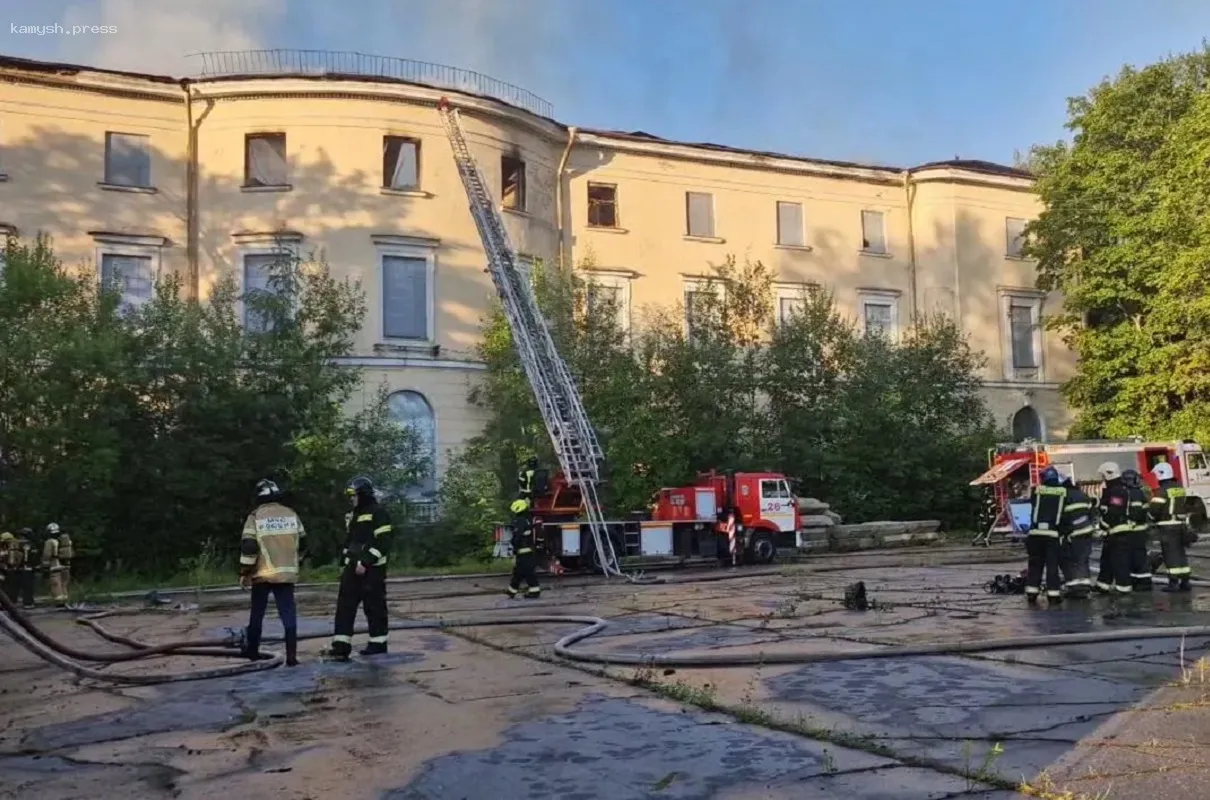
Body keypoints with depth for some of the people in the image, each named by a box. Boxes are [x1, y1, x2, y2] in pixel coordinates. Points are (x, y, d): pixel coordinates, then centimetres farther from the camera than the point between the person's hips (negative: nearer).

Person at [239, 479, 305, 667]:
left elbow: (248, 547, -11)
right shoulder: (292, 514, 4)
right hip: (286, 573, 2)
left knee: (257, 613, 16)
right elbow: (301, 543, 11)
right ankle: (291, 656, -5)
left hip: (262, 573, -1)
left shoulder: (255, 517, -6)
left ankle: (252, 651, 27)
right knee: (288, 614, 1)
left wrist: (244, 572, -4)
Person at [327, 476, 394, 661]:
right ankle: (341, 645, -1)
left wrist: (365, 562, -20)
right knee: (345, 605, 0)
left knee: (374, 606, 0)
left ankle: (378, 642, 11)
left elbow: (383, 542, -17)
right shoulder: (353, 515, 17)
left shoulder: (378, 513, -10)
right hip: (353, 568, 8)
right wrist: (345, 563, 17)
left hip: (372, 569, -8)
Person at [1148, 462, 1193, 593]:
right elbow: (1185, 506, 18)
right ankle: (1185, 581, 16)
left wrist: (1154, 518, 3)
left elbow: (1154, 510, -17)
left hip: (1168, 526, -8)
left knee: (1170, 554, -4)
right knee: (1181, 553, 14)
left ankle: (1174, 582, -4)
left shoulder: (1162, 491, -16)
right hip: (1181, 525, 8)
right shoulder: (1180, 488, 11)